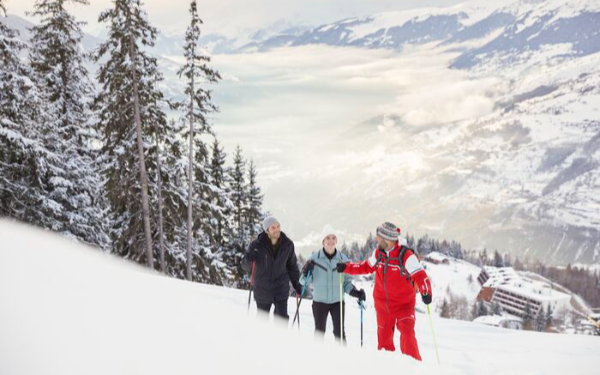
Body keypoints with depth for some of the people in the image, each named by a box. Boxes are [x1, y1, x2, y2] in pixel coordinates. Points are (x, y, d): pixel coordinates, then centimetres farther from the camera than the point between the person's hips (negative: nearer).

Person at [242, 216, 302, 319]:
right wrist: (248, 259, -28)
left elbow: (292, 265, 10)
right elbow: (246, 267, -5)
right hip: (262, 290, -1)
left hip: (281, 290, 1)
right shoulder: (256, 245, -13)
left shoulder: (288, 245, -5)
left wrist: (296, 283, 10)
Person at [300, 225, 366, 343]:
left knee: (340, 333, 3)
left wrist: (355, 292, -10)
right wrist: (306, 272, -23)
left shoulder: (343, 259, -3)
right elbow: (305, 282, -3)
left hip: (338, 301, 1)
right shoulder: (315, 258, -8)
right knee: (319, 333, 12)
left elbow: (346, 282, 6)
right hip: (319, 301, -1)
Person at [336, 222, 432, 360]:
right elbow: (366, 267, 15)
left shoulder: (406, 256, -19)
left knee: (407, 333, -19)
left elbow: (420, 275, -23)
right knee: (384, 337, 12)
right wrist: (346, 267, 8)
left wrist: (426, 292, -40)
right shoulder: (378, 253, -2)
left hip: (404, 304, -5)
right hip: (382, 304, 5)